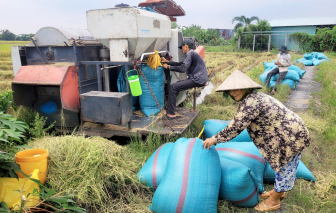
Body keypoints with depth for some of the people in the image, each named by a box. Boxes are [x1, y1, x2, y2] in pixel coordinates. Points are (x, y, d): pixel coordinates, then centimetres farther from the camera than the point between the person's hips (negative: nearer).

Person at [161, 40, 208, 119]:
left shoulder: (190, 53, -9)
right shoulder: (191, 53, 23)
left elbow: (183, 68, -19)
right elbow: (180, 64, 24)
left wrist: (168, 67, -9)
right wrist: (167, 61, 20)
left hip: (197, 80, -11)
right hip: (198, 79, 11)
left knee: (173, 87, -14)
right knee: (176, 85, 21)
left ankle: (171, 114, -12)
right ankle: (171, 107, 25)